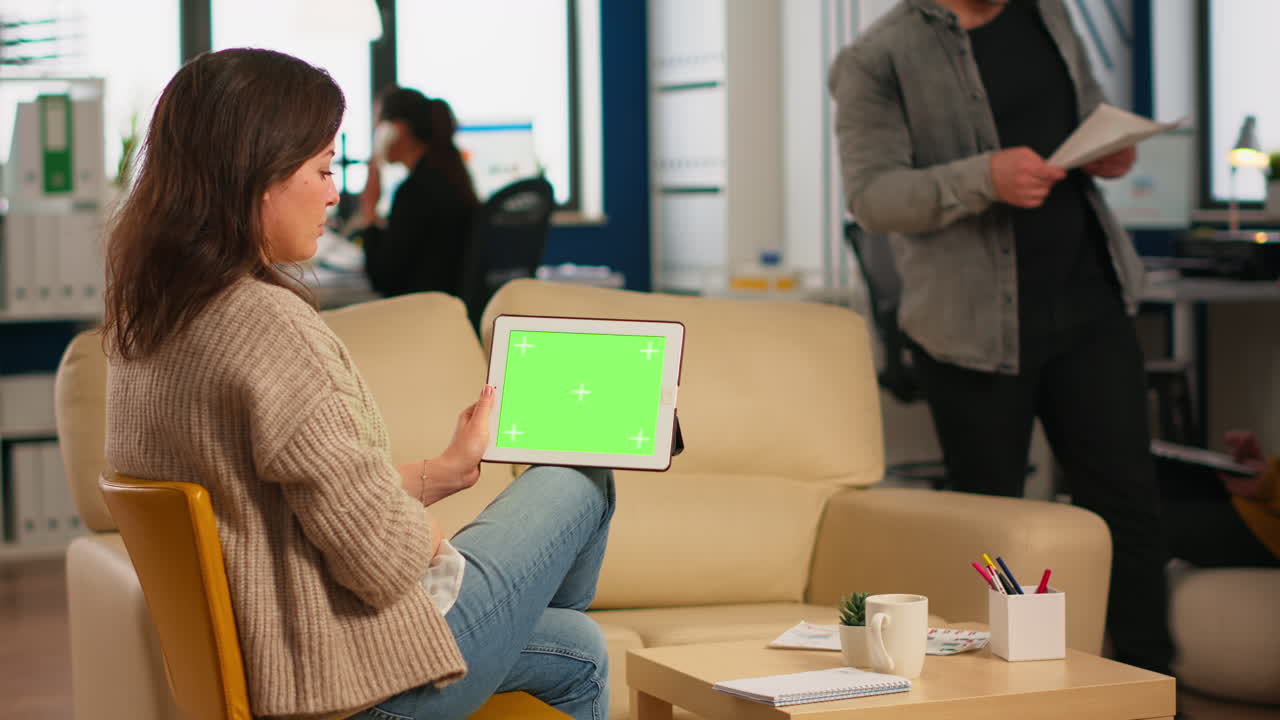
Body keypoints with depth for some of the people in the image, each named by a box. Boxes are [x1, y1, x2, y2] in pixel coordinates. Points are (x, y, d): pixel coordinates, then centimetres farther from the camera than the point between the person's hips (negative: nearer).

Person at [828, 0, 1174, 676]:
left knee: (1128, 500, 2)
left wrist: (1111, 150, 2)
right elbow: (872, 194, -14)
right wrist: (984, 178, -29)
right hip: (973, 327, -5)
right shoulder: (875, 61, -7)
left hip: (1089, 305, 5)